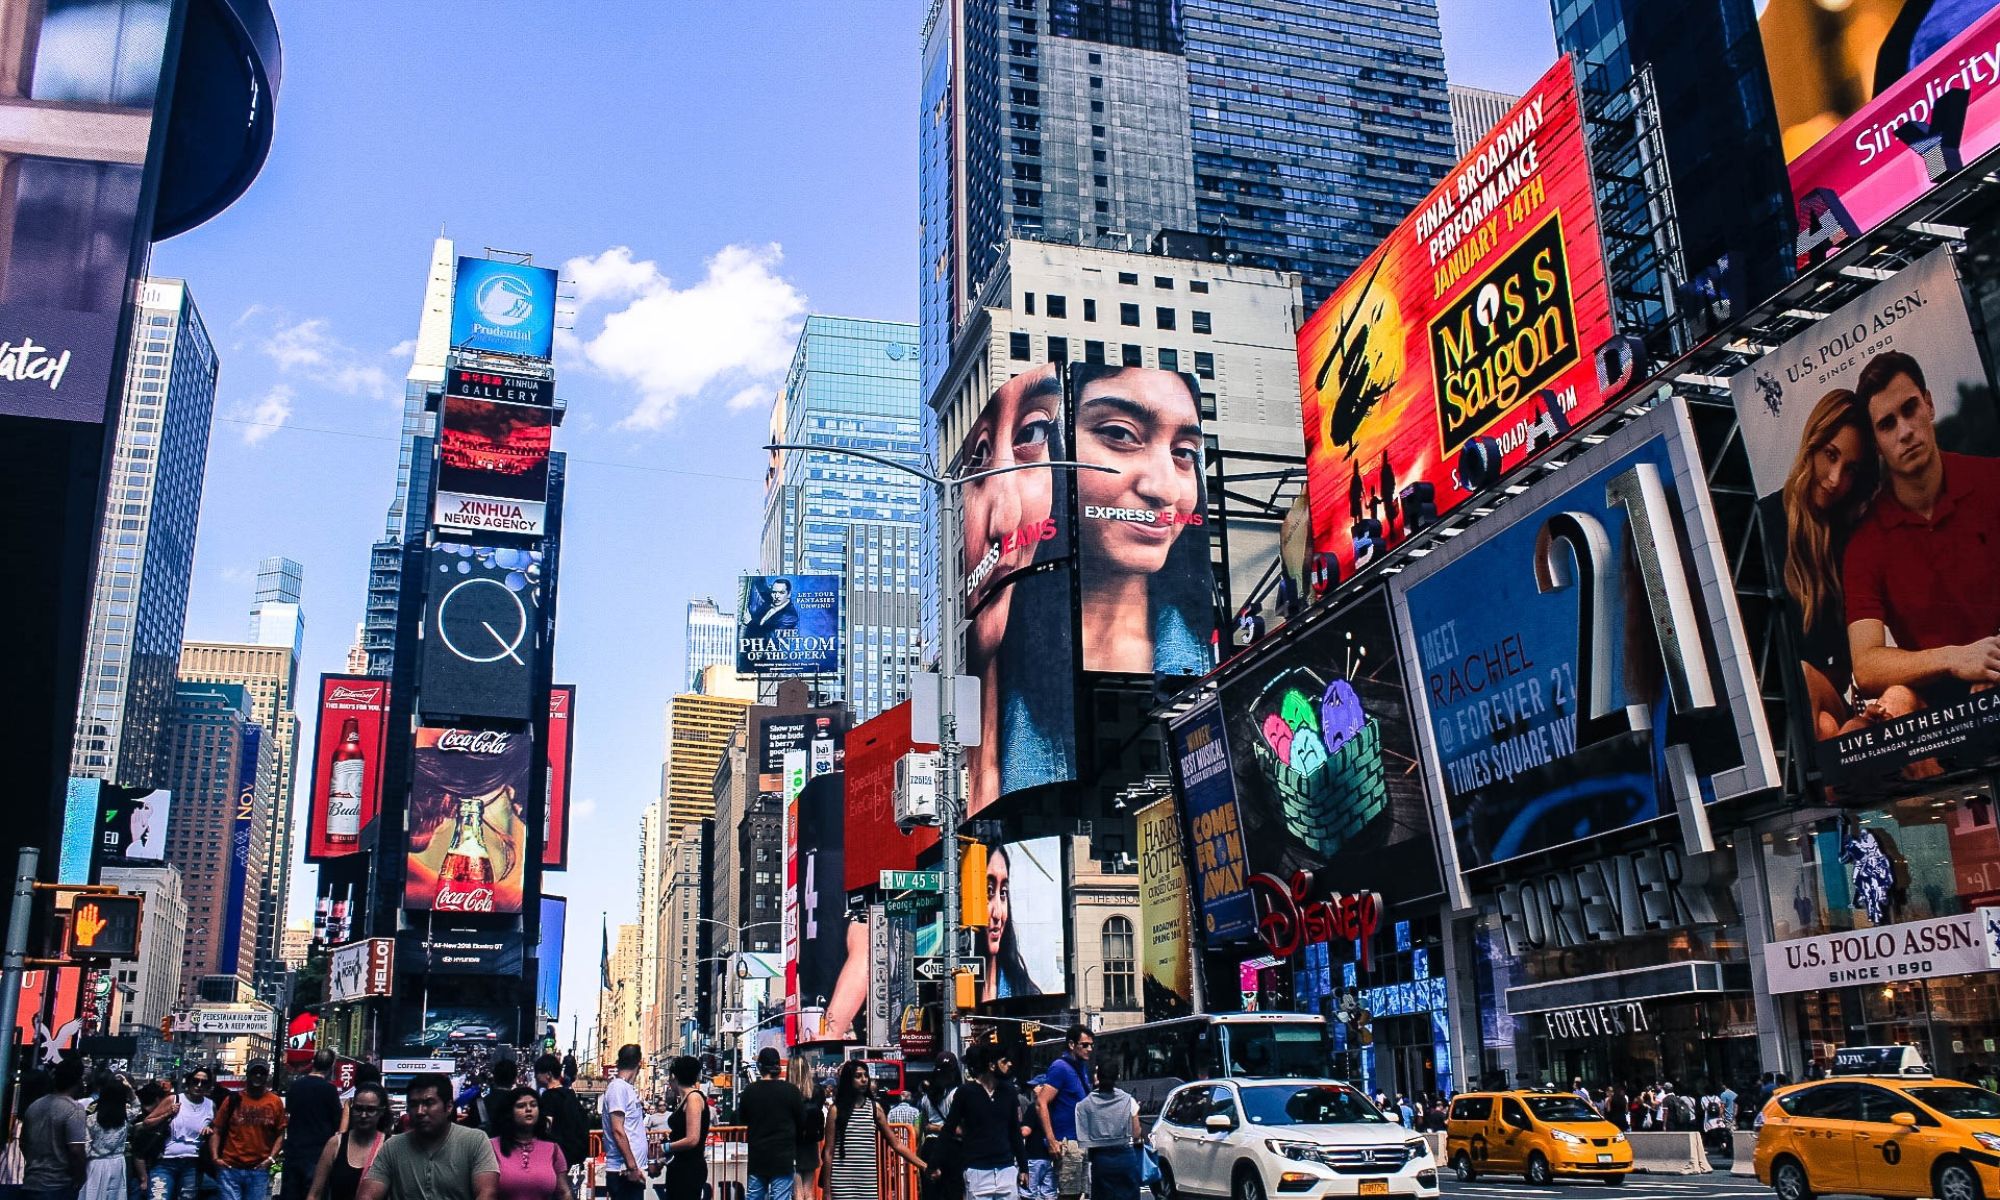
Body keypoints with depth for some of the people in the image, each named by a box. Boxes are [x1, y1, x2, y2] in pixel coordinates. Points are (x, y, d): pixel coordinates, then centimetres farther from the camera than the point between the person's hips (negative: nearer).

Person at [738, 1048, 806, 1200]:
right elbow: (802, 1122, 0)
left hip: (756, 1157, 2)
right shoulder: (791, 1091, -10)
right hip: (783, 1157, -2)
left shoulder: (749, 1091, -5)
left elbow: (742, 1119, 10)